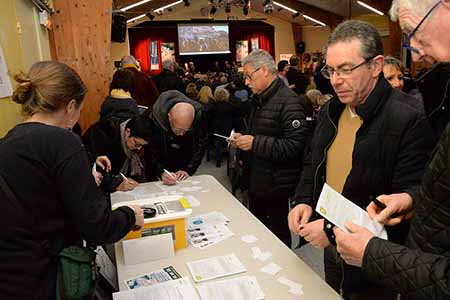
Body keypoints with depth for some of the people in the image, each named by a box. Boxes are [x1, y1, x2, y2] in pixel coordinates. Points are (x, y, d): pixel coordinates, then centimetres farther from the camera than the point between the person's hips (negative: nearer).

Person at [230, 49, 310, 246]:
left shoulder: (289, 102, -18)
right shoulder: (260, 100, 13)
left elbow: (294, 145, -27)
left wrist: (255, 143, -24)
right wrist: (243, 138, 6)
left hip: (276, 185, -9)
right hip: (257, 181, 9)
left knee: (277, 231, 7)